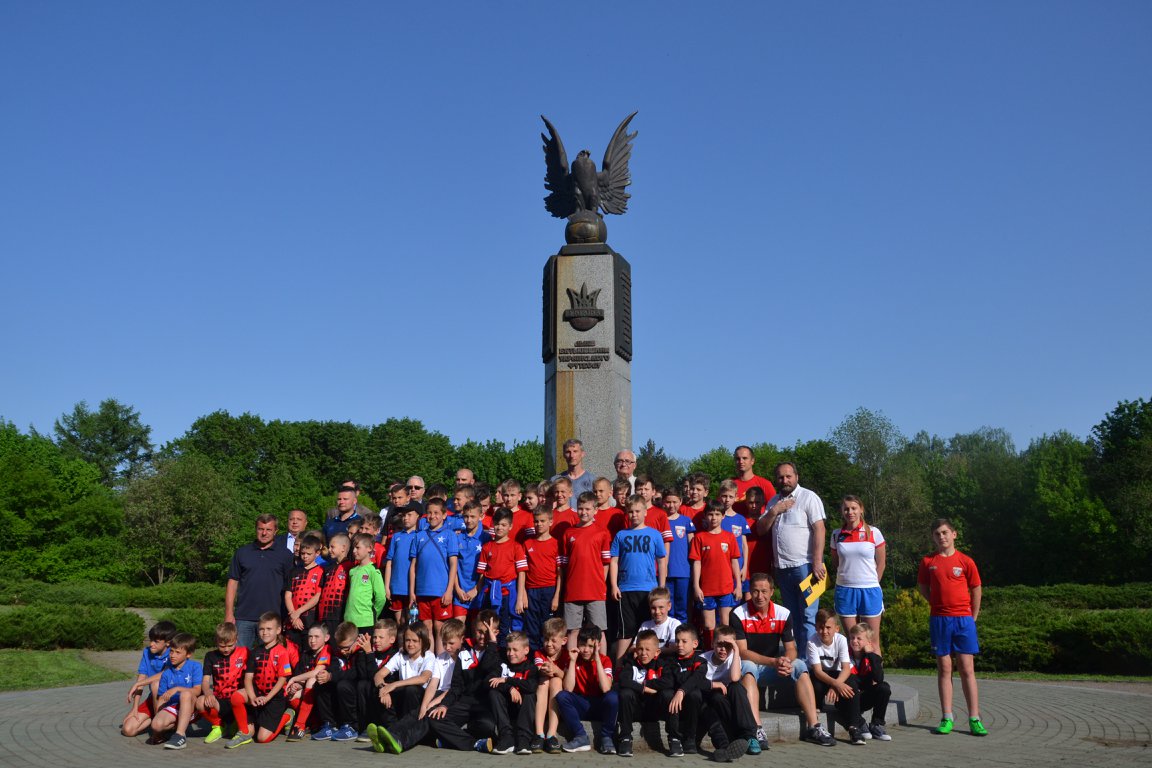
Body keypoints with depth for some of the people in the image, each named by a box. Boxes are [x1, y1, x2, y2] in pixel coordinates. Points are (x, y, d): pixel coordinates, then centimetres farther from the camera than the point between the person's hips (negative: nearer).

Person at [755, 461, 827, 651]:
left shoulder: (809, 497, -3)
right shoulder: (774, 501, 16)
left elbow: (819, 530, -11)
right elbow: (760, 530, 12)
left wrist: (817, 563, -18)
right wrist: (774, 511, -5)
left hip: (804, 565, -6)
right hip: (782, 567, 6)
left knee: (808, 617, -6)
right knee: (791, 617, 11)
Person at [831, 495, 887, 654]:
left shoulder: (873, 532, -1)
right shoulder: (837, 535, 5)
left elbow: (881, 563, 4)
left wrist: (872, 584, 4)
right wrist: (846, 578, 5)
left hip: (869, 590, -2)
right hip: (845, 591, 2)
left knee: (872, 641, 2)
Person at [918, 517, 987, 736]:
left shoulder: (966, 561, 0)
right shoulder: (928, 562, 4)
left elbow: (976, 590, 5)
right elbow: (923, 588, 15)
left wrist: (973, 618, 5)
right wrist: (938, 604, 7)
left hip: (963, 618, -1)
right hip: (939, 619, 1)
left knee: (967, 669, 0)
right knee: (944, 669, 5)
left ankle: (974, 719, 5)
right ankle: (947, 718, 9)